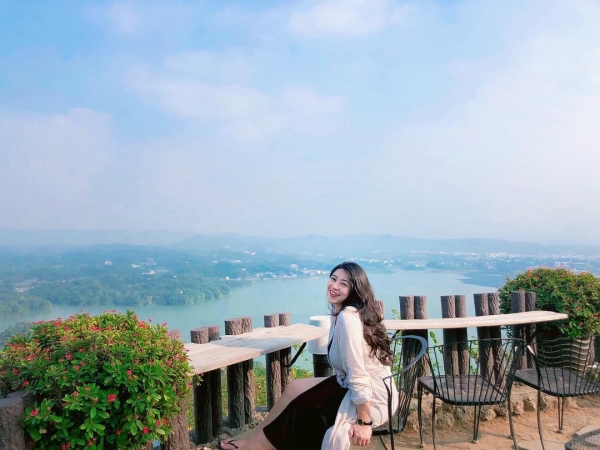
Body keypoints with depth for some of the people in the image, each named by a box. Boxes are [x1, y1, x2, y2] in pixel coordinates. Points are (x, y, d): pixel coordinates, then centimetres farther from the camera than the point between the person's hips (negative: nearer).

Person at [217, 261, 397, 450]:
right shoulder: (340, 313, 4)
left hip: (372, 398, -9)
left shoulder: (347, 318, -25)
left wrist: (364, 422, -22)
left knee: (298, 410, 1)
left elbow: (358, 375, -26)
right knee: (294, 388, 12)